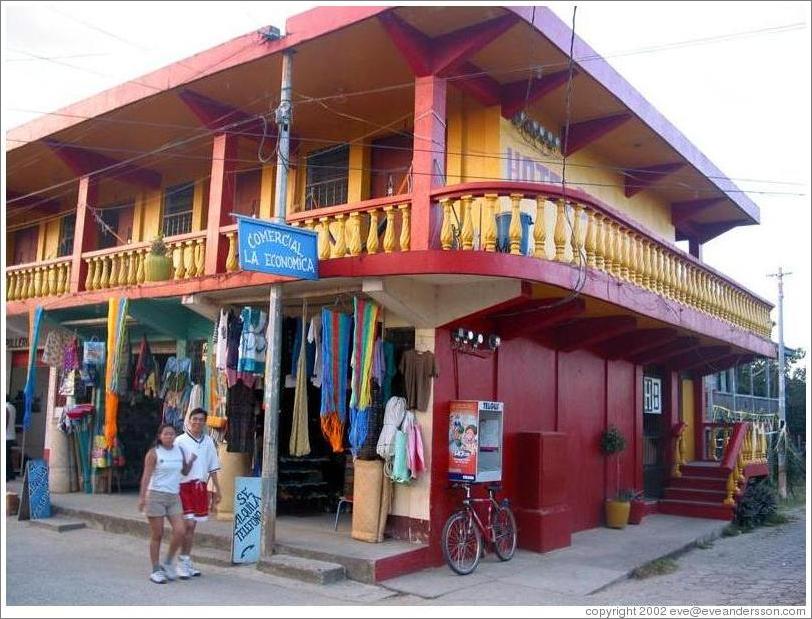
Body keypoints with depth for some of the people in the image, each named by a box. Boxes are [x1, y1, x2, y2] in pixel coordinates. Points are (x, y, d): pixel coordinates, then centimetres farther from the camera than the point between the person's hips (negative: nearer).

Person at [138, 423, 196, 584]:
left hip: (174, 497, 4)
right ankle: (156, 570, 13)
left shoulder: (179, 451, 10)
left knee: (180, 531, -7)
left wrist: (191, 461, 1)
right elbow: (146, 476, -9)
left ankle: (168, 563, 14)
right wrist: (142, 497, -17)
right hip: (156, 495, -4)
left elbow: (184, 472, 20)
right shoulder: (153, 453, -4)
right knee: (157, 535, 1)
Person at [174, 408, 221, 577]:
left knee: (192, 525, 11)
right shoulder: (180, 441, -5)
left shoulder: (208, 441, 10)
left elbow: (213, 468, 15)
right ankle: (184, 560, 3)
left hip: (201, 487, 5)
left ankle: (186, 560, 20)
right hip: (184, 486, -5)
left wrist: (217, 490, 14)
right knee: (188, 524, -10)